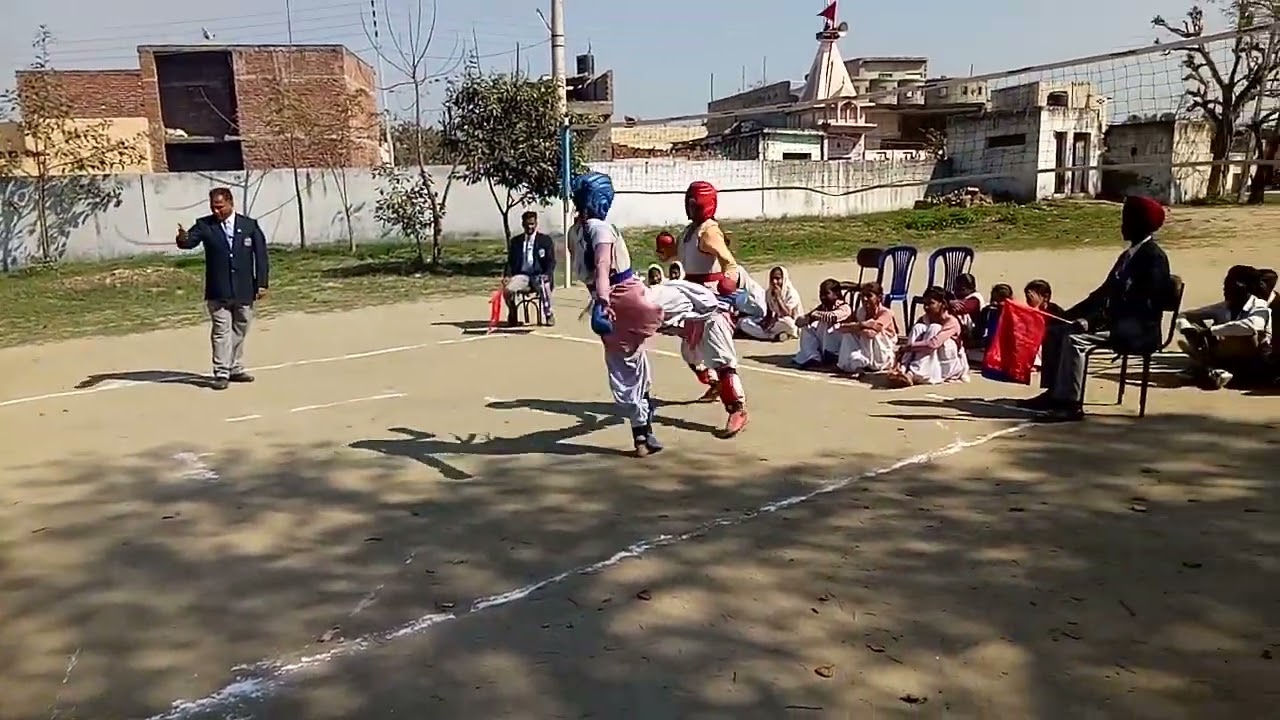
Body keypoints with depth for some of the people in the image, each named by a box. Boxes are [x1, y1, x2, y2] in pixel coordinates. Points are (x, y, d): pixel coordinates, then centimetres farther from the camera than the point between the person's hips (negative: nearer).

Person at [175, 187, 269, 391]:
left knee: (239, 331, 13)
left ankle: (236, 369, 25)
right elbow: (190, 242, -14)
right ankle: (221, 373, 1)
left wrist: (262, 284, -2)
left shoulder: (250, 225, 2)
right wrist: (183, 239, -39)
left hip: (244, 290, 2)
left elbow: (261, 255, 2)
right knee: (221, 331, -3)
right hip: (218, 292, -2)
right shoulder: (204, 225, 0)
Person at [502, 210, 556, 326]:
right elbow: (510, 262, 13)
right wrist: (507, 276, -7)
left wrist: (547, 275, -17)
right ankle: (512, 317, -2)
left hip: (539, 275, -2)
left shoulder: (545, 240, 7)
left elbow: (551, 261, 2)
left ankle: (549, 315, -13)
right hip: (521, 275, 2)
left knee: (544, 287, -37)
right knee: (507, 289, -28)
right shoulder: (515, 241, 14)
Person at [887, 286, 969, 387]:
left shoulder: (951, 321, -18)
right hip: (930, 365, 5)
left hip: (951, 366, -5)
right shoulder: (924, 320, 0)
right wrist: (898, 363, -27)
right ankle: (901, 372, -36)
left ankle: (913, 375, -39)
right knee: (918, 328, -17)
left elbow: (933, 344, -34)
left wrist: (907, 347, -32)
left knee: (934, 329, -26)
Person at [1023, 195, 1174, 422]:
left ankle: (1070, 404, -24)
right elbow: (1105, 292, 19)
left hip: (1137, 331, -10)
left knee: (1075, 338, -28)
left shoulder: (1153, 257, -13)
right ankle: (1054, 393, 2)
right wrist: (1069, 314, 8)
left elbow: (1138, 305, -22)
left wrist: (1091, 321, -28)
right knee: (1056, 329, 0)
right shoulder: (1130, 255, 17)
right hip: (1118, 322, 10)